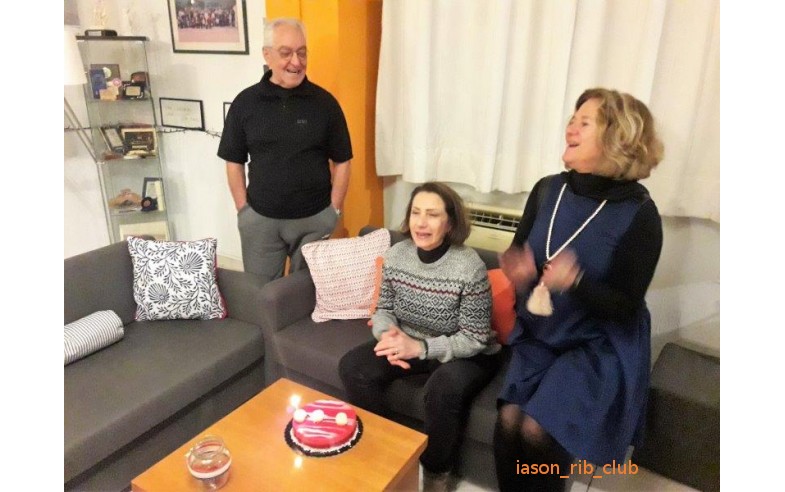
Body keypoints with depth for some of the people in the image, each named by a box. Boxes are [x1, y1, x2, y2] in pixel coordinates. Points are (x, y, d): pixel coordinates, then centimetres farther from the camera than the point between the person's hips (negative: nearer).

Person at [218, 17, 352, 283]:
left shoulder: (324, 102, -4)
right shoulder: (245, 102, -2)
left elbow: (342, 161, 0)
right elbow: (234, 161, 4)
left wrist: (334, 210, -2)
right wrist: (243, 210, 0)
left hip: (315, 219, 0)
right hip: (260, 219, 1)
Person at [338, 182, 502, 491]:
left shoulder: (470, 267, -24)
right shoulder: (396, 254, -9)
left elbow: (474, 339, -20)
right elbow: (384, 309, 3)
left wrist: (420, 348, -31)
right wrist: (388, 335, -21)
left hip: (467, 355, -5)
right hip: (410, 343, 5)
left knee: (444, 386, -35)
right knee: (352, 367, -13)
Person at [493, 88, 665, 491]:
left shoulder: (638, 213, -15)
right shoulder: (547, 191, -3)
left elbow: (625, 306, -14)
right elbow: (518, 253, 10)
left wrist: (576, 281, -34)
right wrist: (520, 272, -15)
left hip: (600, 347, -3)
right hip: (539, 336, 4)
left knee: (538, 431, -17)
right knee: (508, 421, -13)